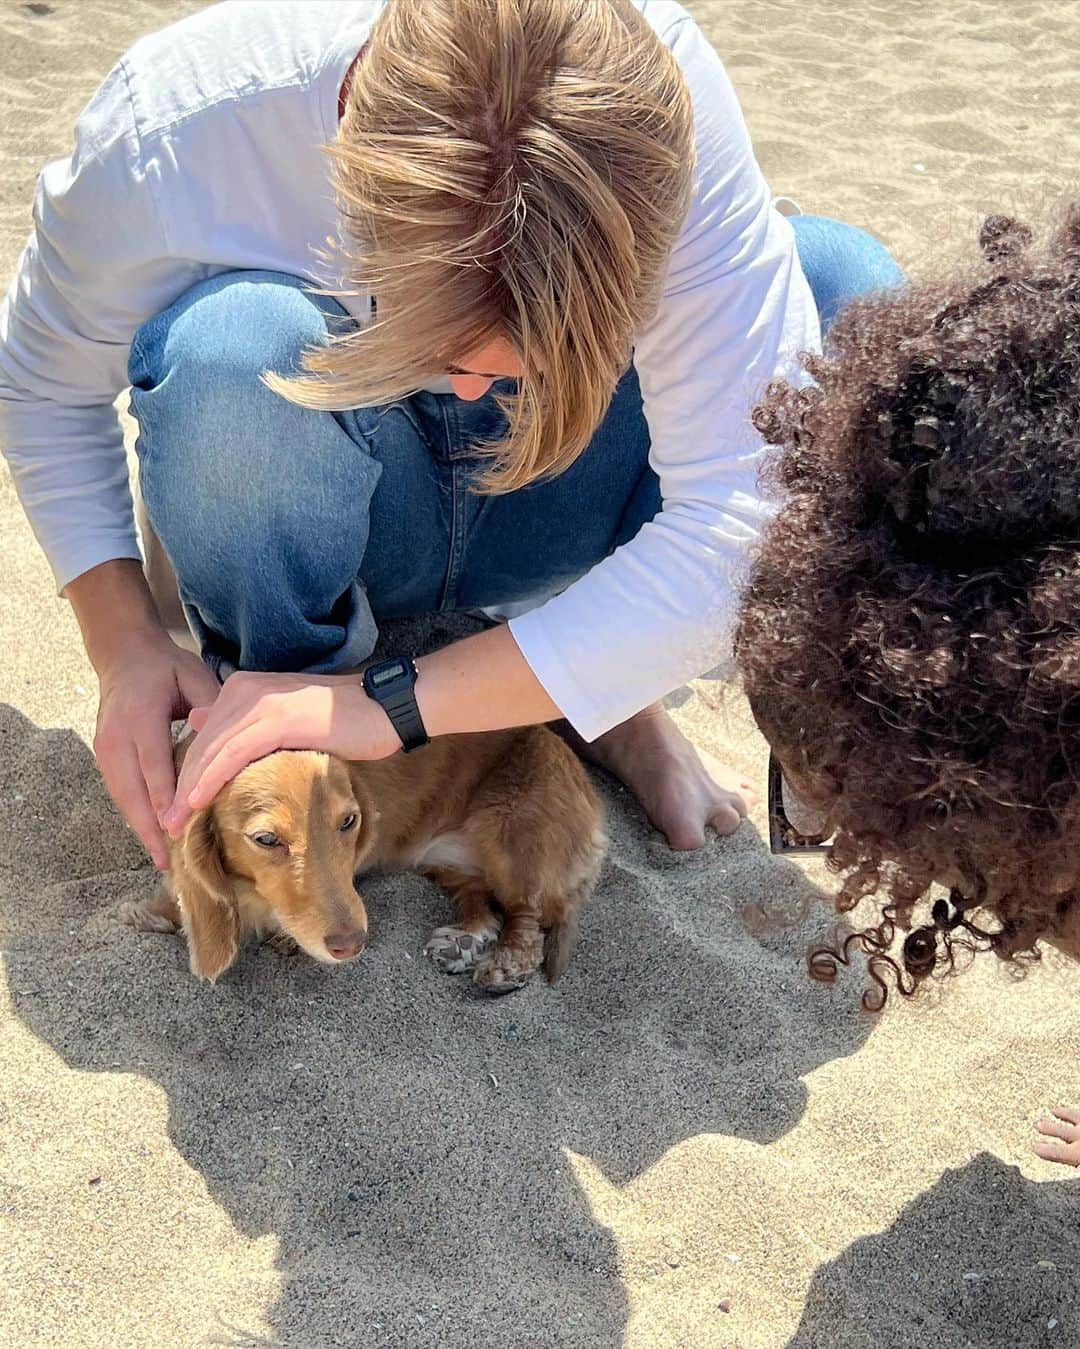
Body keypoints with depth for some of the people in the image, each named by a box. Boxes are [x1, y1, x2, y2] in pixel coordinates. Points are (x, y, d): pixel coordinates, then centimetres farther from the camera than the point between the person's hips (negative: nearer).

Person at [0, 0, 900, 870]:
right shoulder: (168, 138, -30)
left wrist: (392, 708, -36)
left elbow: (746, 513, -34)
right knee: (230, 348, -36)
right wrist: (125, 644, -21)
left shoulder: (650, 105, -32)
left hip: (541, 500, 1)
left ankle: (608, 682, -6)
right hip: (322, 533, 0)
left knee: (850, 294, -22)